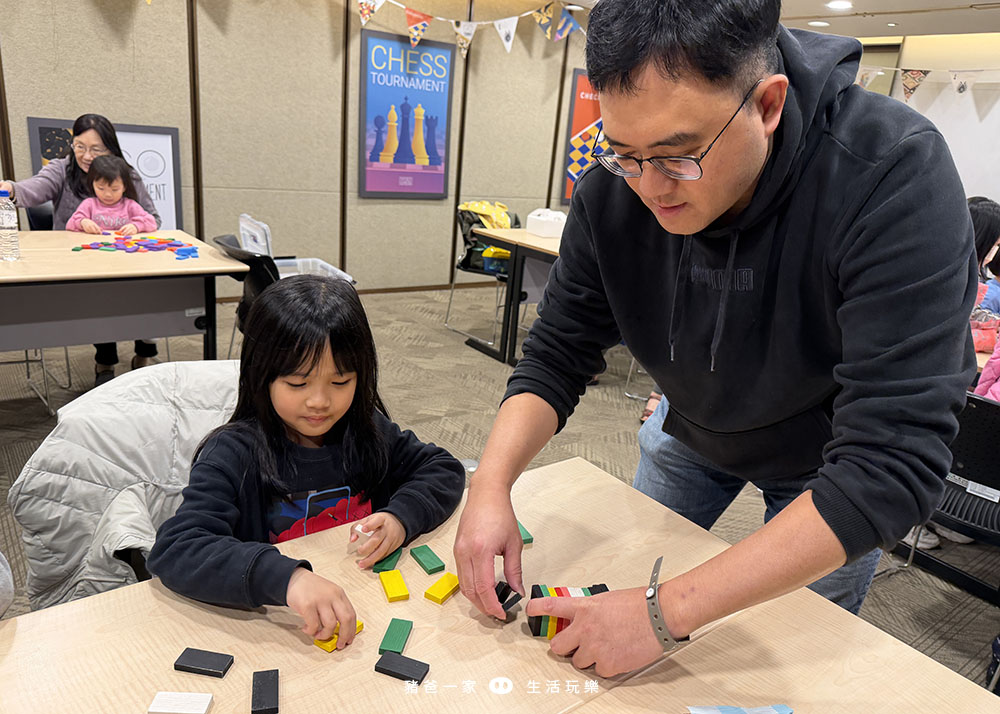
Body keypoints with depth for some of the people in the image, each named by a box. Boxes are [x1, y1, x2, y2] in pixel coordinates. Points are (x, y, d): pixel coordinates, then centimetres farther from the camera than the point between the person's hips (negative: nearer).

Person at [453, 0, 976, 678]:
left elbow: (893, 464, -42)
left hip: (831, 460, -2)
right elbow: (557, 356, -16)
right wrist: (491, 483, -34)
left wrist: (668, 611, -45)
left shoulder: (895, 175, -38)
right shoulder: (613, 190, -24)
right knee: (630, 582, 20)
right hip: (692, 428, 3)